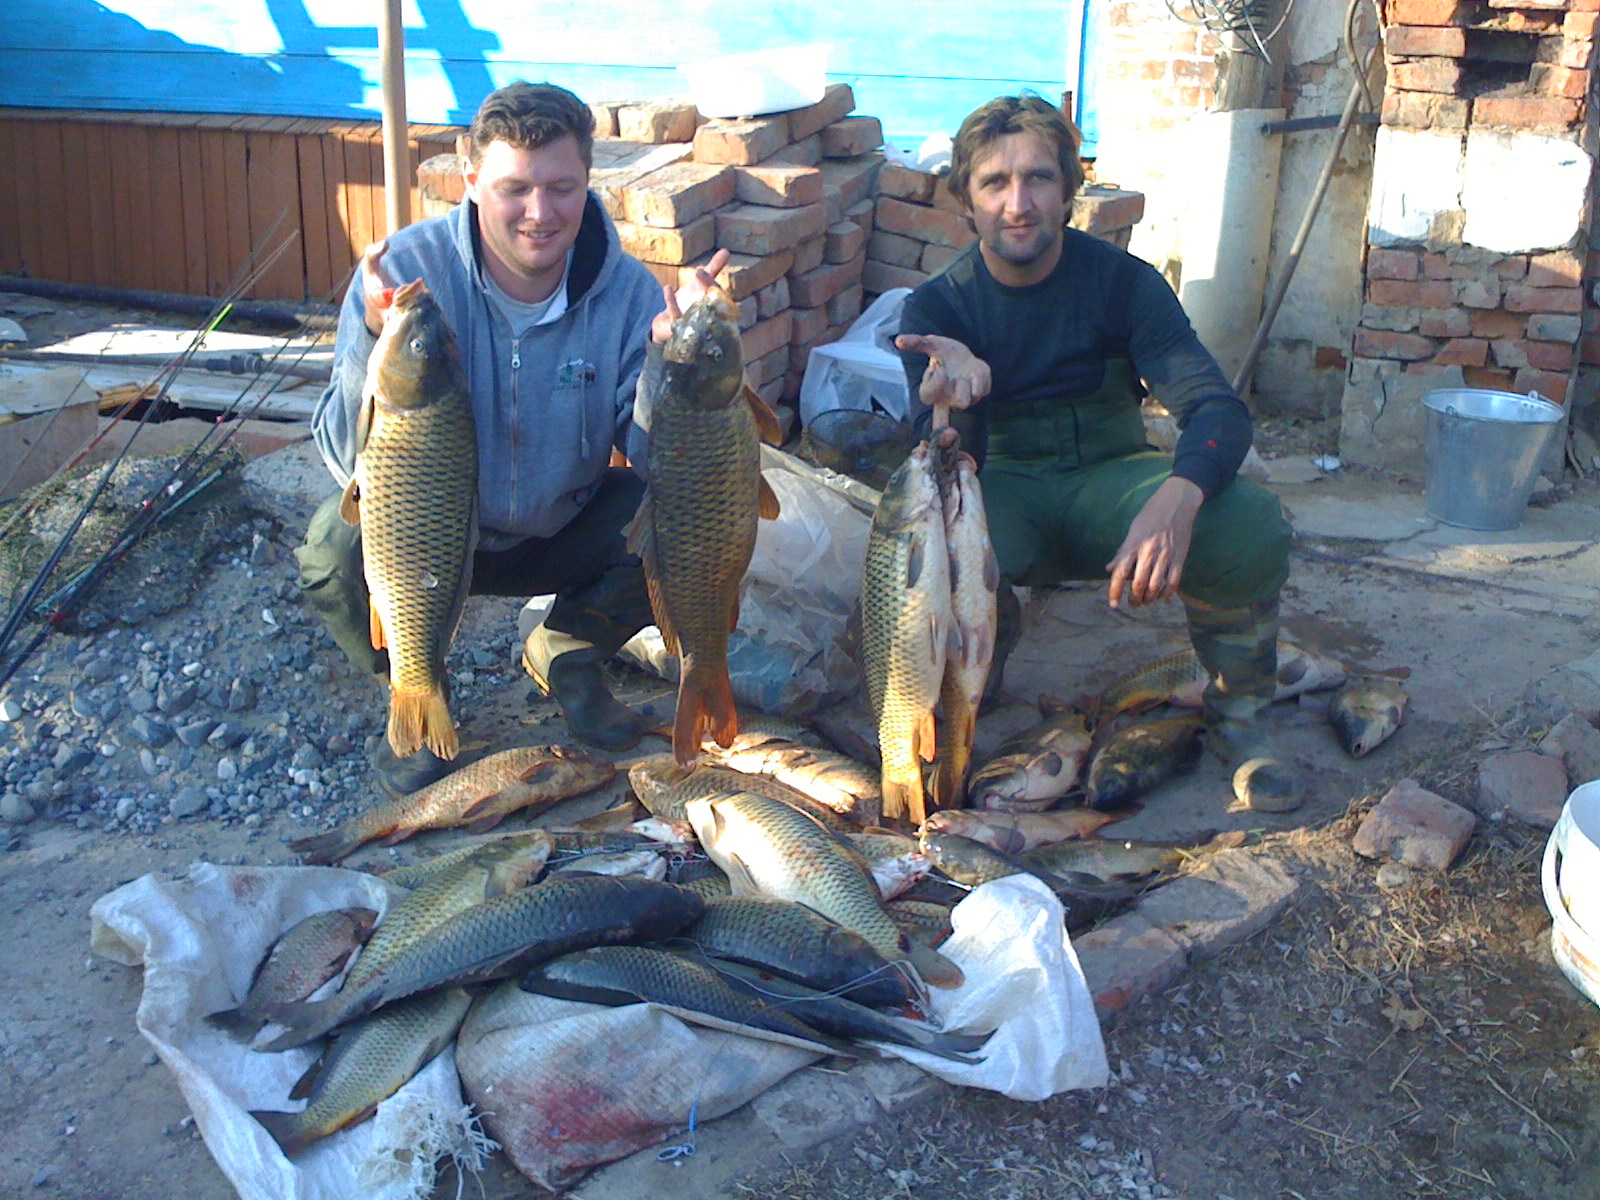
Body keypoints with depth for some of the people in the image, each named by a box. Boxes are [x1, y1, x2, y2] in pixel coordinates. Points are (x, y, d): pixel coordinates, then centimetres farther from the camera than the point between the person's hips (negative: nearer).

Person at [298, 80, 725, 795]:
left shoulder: (627, 291, -15)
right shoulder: (404, 271, -21)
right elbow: (353, 461, -25)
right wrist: (378, 343, -41)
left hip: (560, 534, 2)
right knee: (339, 545, -32)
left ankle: (566, 655, 7)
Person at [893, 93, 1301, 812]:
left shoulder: (1122, 281, -11)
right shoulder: (937, 307, -10)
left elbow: (1217, 407, -21)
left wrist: (1176, 499, -44)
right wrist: (954, 395, -44)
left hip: (1111, 480, 1)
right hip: (1004, 491, 0)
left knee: (1252, 527, -30)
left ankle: (1237, 718, -2)